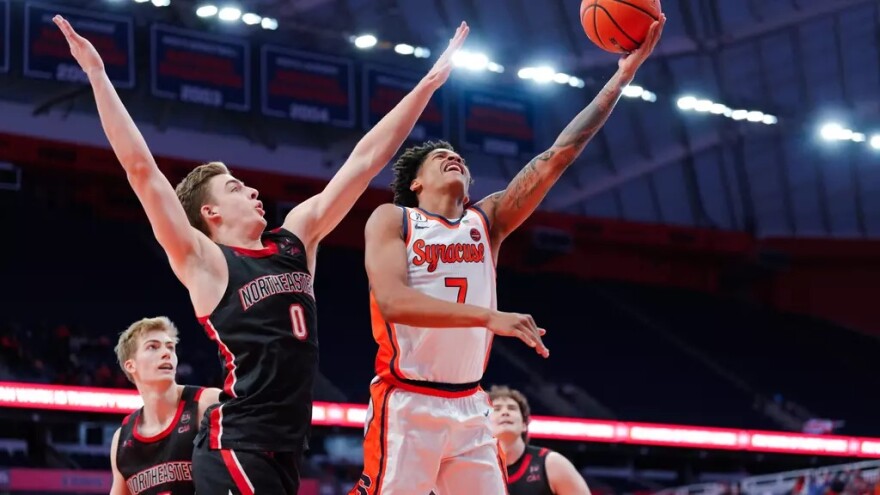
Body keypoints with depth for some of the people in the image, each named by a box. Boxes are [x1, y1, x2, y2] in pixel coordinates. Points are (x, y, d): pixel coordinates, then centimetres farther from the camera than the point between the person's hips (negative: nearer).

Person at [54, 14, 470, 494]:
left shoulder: (296, 238, 15)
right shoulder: (204, 261, -3)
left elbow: (365, 160, 15)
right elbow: (141, 169, -10)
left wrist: (427, 84, 16)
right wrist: (97, 75, -13)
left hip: (283, 448, 7)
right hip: (235, 447, -7)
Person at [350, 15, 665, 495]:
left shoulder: (486, 221, 11)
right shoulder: (391, 219, -1)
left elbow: (555, 157, 4)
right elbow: (392, 301, -18)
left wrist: (623, 74, -2)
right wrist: (489, 317, -27)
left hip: (468, 407, 5)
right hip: (406, 404, -5)